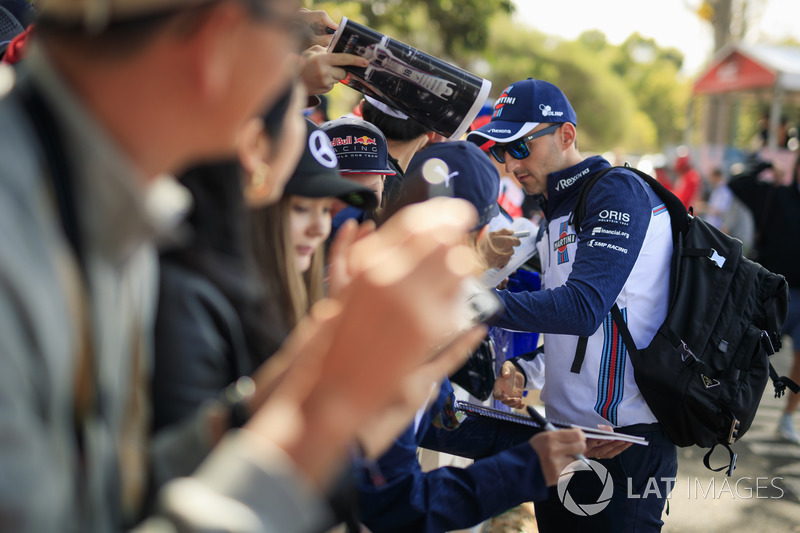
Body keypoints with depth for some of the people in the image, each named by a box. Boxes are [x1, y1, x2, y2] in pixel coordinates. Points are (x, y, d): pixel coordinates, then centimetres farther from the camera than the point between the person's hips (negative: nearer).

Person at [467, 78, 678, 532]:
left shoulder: (619, 192, -13)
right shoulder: (555, 212, 17)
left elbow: (583, 307, -26)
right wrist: (521, 368, 1)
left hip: (624, 442, -9)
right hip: (562, 428, 9)